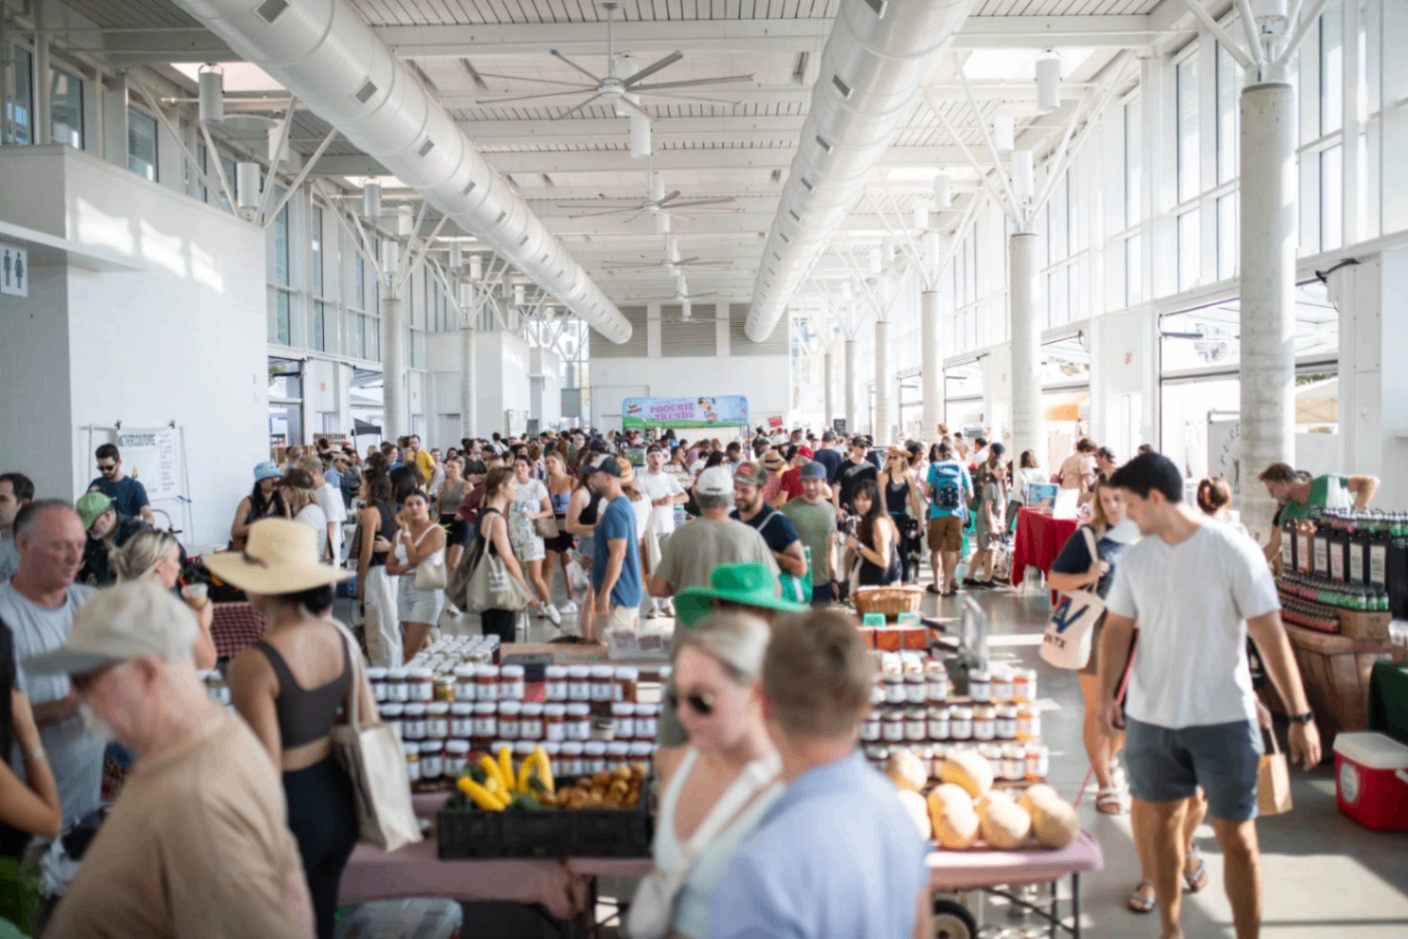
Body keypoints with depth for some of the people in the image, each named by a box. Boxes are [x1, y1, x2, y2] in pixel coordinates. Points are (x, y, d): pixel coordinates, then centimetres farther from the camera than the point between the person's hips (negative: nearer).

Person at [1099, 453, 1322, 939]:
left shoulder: (1234, 551, -11)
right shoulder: (1135, 558, 2)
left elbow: (1270, 635, -11)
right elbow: (1118, 629, 6)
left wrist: (1300, 716, -13)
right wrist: (1107, 695, -7)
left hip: (1223, 720, -4)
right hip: (1150, 718, 4)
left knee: (1237, 837, 2)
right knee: (1161, 823, 15)